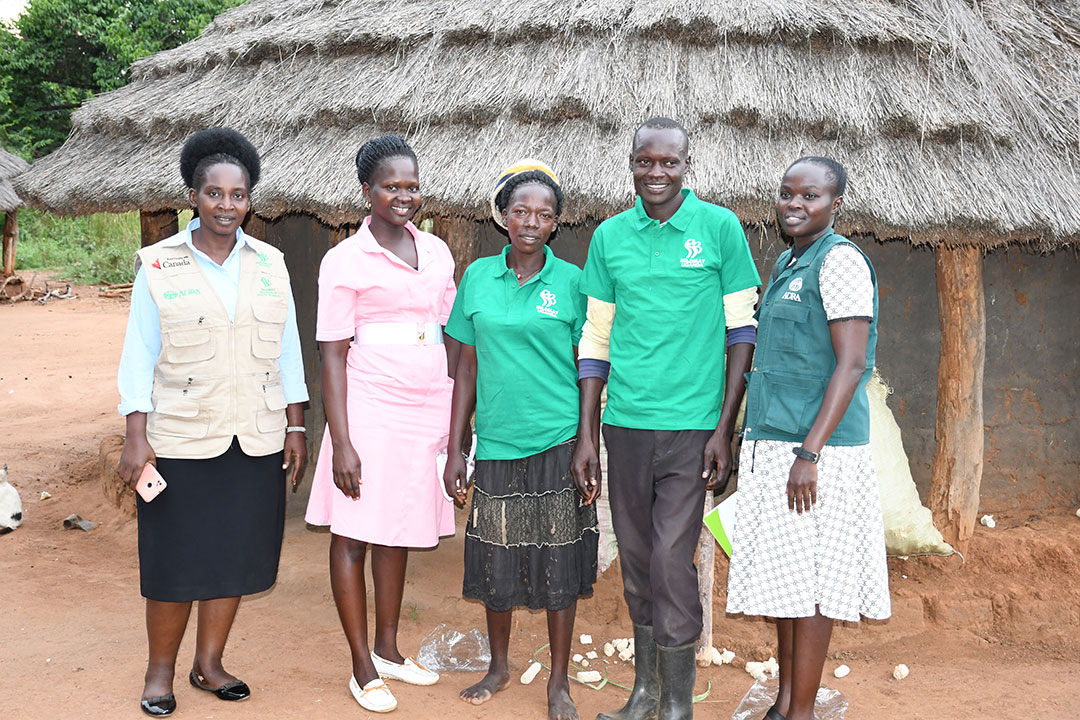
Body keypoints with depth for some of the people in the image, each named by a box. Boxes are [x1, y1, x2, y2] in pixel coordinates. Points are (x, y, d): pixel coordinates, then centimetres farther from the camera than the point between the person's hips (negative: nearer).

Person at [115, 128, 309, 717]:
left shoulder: (270, 264, 6)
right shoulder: (158, 266, -2)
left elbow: (287, 351, 9)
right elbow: (139, 356, -2)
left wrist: (295, 427, 6)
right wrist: (135, 437, -7)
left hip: (256, 442, 3)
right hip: (180, 442, -3)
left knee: (235, 555, 10)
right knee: (175, 562, 4)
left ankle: (209, 662, 27)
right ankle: (160, 672, 22)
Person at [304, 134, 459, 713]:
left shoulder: (435, 251, 9)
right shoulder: (345, 260, -6)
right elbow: (333, 356, -8)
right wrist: (341, 442, -14)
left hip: (427, 412, 5)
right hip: (369, 412, -5)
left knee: (397, 533, 15)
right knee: (352, 534, 3)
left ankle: (388, 648, 29)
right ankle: (362, 667, 16)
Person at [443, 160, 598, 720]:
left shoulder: (571, 281, -2)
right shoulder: (478, 277, 4)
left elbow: (589, 371, 1)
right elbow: (468, 369, 7)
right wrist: (455, 450, 4)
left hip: (558, 443, -2)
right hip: (497, 442, 2)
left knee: (559, 566, 5)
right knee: (495, 560, 11)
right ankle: (498, 667, 33)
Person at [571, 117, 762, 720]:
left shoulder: (720, 227, -1)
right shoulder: (610, 235, 7)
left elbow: (743, 329, 0)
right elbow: (596, 339, 10)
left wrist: (725, 427, -5)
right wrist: (586, 435, 7)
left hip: (690, 425, -3)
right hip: (625, 423, 4)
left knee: (672, 563, -5)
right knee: (636, 560, 12)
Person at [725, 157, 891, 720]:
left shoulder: (840, 261, -10)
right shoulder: (786, 263, 16)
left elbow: (851, 364, -17)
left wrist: (809, 451, -22)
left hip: (818, 452, -8)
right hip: (772, 444, 9)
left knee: (810, 582, -1)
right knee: (782, 577, 13)